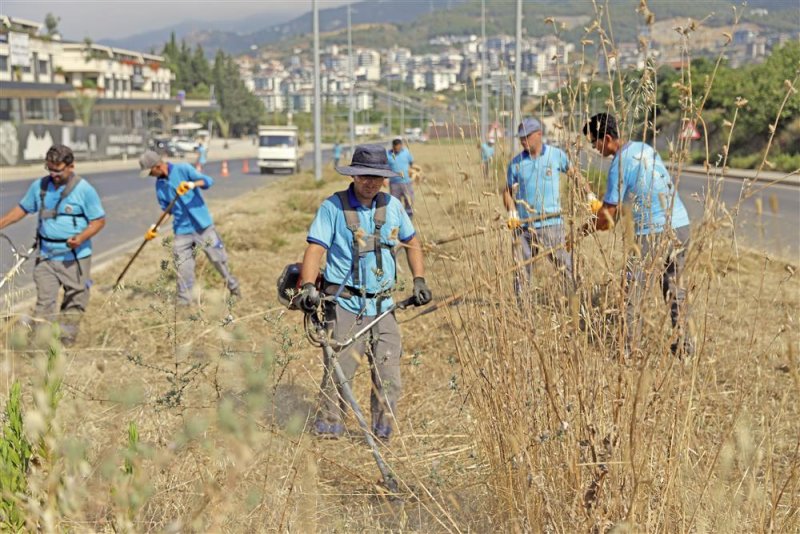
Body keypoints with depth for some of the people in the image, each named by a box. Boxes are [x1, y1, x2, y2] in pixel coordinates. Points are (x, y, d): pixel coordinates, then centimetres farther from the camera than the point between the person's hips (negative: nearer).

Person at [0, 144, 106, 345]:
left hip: (75, 257, -3)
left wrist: (81, 238, -22)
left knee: (74, 303, 5)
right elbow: (23, 208, 18)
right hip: (46, 256, 3)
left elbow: (99, 220, -7)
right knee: (44, 302, -1)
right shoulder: (39, 186, 5)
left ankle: (65, 341, 18)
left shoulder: (84, 190, -9)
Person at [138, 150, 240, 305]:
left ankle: (234, 288, 27)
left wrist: (192, 184, -37)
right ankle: (183, 302, 10)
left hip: (203, 225, -4)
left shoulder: (183, 169, -10)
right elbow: (166, 209, 15)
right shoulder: (159, 185, 6)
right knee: (183, 269, 0)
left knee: (219, 259, 7)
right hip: (182, 230, 4)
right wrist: (155, 227, 2)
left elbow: (208, 181, -18)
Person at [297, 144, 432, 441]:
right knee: (338, 370, -7)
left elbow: (412, 242, 22)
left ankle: (383, 434, 14)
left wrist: (419, 279, 12)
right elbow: (315, 248, -9)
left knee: (389, 376, 0)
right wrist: (308, 286, -23)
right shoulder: (333, 206, -4)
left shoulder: (392, 205, 9)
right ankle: (328, 426, 8)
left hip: (382, 304, 4)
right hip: (344, 304, -4)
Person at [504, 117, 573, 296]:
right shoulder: (516, 163, 4)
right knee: (522, 271, 6)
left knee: (565, 266, -1)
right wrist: (511, 212, -6)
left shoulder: (556, 155, 1)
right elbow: (508, 191, 10)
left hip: (551, 224, -2)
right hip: (523, 226, 2)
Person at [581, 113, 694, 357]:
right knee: (674, 287, 20)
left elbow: (608, 213, -7)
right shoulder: (645, 148, 12)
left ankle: (628, 352, 0)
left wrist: (585, 230, 9)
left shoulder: (619, 164, -12)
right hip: (681, 226, 8)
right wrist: (604, 218, 27)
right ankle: (684, 344, 26)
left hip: (654, 233, -8)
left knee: (632, 294, 0)